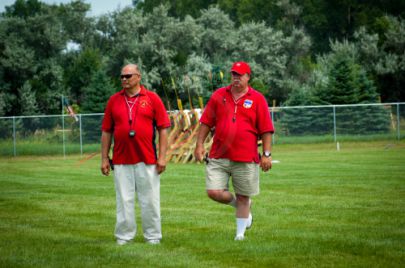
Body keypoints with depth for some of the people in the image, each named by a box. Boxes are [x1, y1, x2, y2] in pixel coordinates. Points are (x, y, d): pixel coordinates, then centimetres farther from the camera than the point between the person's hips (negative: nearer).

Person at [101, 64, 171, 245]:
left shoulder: (152, 99, 3)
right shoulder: (114, 100, 9)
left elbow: (163, 128, 1)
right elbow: (106, 131, 11)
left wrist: (162, 157, -6)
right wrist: (104, 158, 5)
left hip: (147, 160, -2)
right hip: (121, 161, 2)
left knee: (149, 200, 3)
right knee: (124, 200, 4)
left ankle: (153, 236, 12)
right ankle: (124, 236, 12)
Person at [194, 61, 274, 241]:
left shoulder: (257, 99, 2)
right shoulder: (219, 95, 8)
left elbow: (266, 130, 0)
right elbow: (206, 122, 11)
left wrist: (267, 154, -5)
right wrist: (199, 144, 4)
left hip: (246, 159, -2)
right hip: (218, 157, 2)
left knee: (243, 197, 5)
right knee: (214, 192, -8)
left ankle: (240, 232, 21)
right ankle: (238, 204, 22)